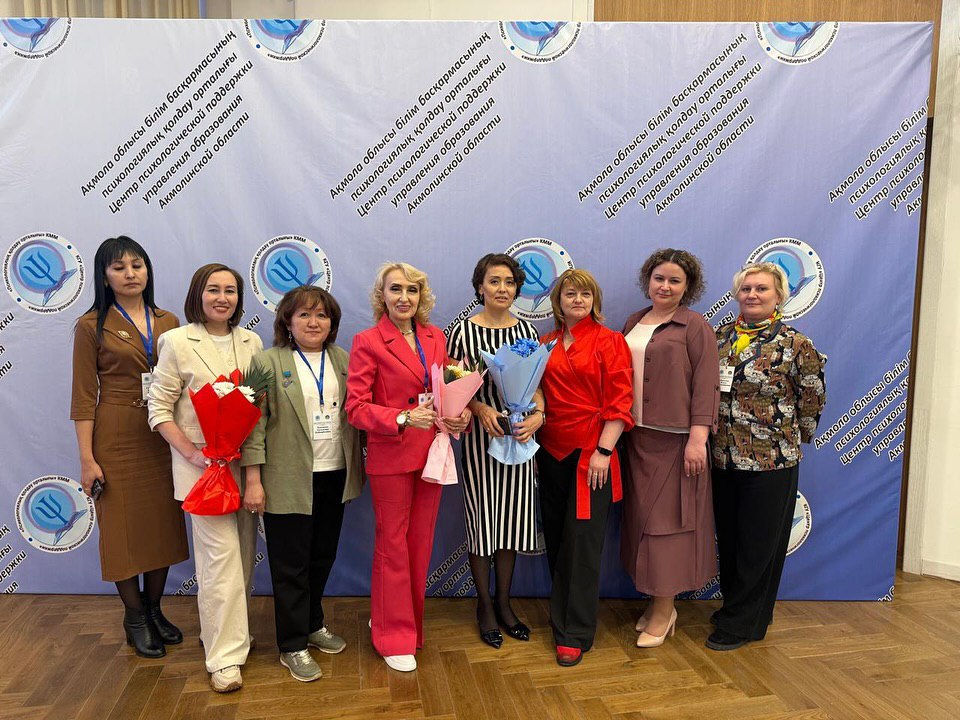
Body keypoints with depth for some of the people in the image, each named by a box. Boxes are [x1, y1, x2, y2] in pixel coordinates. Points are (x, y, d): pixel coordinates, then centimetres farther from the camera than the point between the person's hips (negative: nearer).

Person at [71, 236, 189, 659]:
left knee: (163, 522, 11)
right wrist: (87, 459, -9)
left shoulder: (168, 323, 6)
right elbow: (84, 397, -5)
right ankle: (135, 618, 24)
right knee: (123, 525, 7)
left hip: (162, 438, 4)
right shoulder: (92, 326, -4)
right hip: (117, 439, -3)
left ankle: (154, 610, 29)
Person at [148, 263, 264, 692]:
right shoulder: (177, 342, -5)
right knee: (221, 554, -5)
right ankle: (224, 656, 7)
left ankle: (226, 629, 33)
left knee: (244, 551, 13)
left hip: (245, 460, 5)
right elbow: (159, 408, -4)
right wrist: (190, 451, -14)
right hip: (201, 462, -5)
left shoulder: (252, 343, 7)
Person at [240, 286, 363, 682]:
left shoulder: (343, 360, 8)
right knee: (291, 564, 6)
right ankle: (293, 646, 22)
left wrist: (355, 467, 4)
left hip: (335, 475, 5)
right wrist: (253, 479, -12)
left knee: (323, 556, 18)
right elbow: (255, 423, -8)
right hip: (290, 480, -4)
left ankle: (313, 624, 39)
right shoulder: (267, 362, -5)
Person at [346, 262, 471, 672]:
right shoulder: (368, 342, -8)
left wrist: (461, 414, -6)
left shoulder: (436, 338, 7)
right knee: (393, 546, 7)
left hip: (431, 452, 5)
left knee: (421, 544, 15)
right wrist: (403, 418, -25)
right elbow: (356, 407, -12)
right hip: (391, 457, -5)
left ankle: (408, 621, 35)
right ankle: (394, 637, 24)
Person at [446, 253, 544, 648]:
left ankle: (504, 602, 29)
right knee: (482, 517, 5)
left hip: (518, 436, 3)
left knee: (512, 518, 11)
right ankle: (484, 605, 24)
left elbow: (537, 383, 7)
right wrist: (481, 408, -18)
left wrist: (538, 415, -11)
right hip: (479, 435, -3)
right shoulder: (463, 331, -5)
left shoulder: (527, 331, 5)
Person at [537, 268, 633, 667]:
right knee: (556, 538, 13)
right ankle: (561, 615, 31)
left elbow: (620, 401, -8)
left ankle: (575, 633, 11)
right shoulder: (546, 344, 10)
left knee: (583, 540, -1)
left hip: (590, 452, -5)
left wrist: (603, 451, -14)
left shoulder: (609, 341, -3)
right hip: (551, 450, 5)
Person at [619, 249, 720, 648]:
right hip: (637, 435, 6)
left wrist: (698, 437, -18)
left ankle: (663, 611, 14)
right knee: (642, 516, 11)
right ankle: (658, 602, 25)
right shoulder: (633, 322, 13)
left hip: (675, 438, -6)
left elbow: (705, 385, -11)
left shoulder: (695, 326, -5)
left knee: (667, 518, 0)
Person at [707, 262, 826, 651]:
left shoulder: (796, 345, -9)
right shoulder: (719, 337, 4)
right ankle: (736, 607, 34)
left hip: (771, 462, -4)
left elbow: (812, 403, -2)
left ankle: (742, 623, 22)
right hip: (723, 459, 5)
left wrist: (787, 441, 5)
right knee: (728, 540, 15)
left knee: (758, 545, 7)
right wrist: (713, 436, 10)